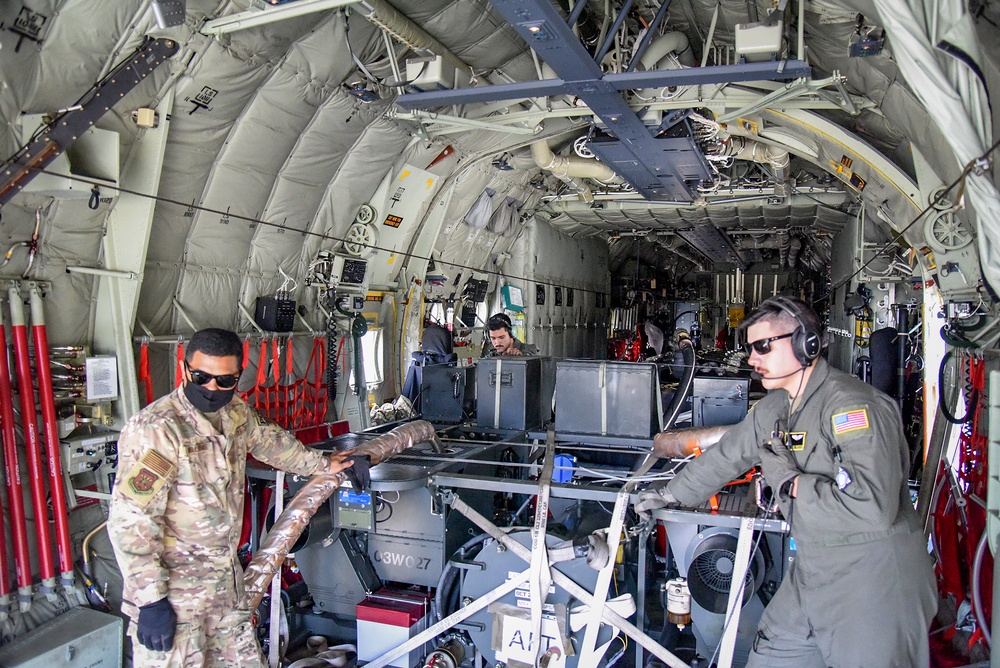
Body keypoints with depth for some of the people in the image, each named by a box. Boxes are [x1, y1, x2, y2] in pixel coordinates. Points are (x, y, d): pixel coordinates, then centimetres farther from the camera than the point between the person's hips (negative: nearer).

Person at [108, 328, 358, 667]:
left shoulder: (237, 413, 2)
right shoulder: (156, 429, -23)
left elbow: (271, 441, 22)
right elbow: (130, 521, -23)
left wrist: (322, 463, 32)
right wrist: (150, 599, -22)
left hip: (227, 581, 8)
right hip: (172, 591, -7)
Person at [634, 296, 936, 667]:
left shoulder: (854, 406, -23)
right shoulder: (774, 408, 6)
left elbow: (873, 508, -33)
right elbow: (726, 456, 20)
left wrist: (792, 483, -22)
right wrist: (669, 494, 27)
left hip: (874, 585, -8)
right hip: (811, 575, 8)